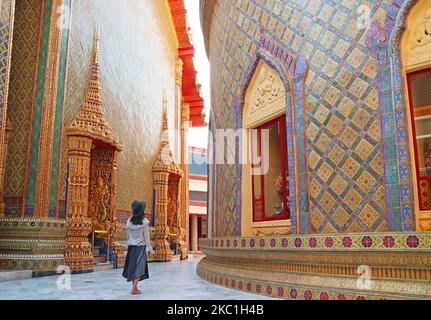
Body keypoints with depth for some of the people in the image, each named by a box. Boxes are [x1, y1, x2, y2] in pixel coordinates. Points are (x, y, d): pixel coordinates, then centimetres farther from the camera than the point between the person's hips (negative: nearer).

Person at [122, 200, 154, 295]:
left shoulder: (129, 221, 3)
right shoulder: (144, 221, -9)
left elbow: (128, 235, 7)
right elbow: (146, 236, -10)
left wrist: (129, 245, 16)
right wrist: (149, 248, -6)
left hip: (131, 246, 4)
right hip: (141, 246, -4)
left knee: (132, 266, 13)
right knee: (139, 267, 0)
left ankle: (135, 287, 20)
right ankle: (134, 288, -6)